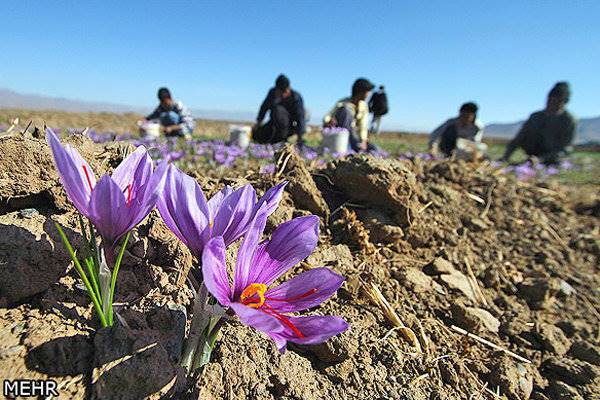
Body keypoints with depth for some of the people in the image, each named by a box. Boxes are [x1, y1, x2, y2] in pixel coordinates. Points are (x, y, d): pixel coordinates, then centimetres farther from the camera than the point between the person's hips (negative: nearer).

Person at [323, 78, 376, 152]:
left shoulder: (364, 106, 1)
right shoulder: (343, 104, -12)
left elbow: (363, 126, -8)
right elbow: (326, 118, -18)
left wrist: (363, 141, -25)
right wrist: (328, 122, -43)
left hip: (352, 136, 4)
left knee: (373, 149, -19)